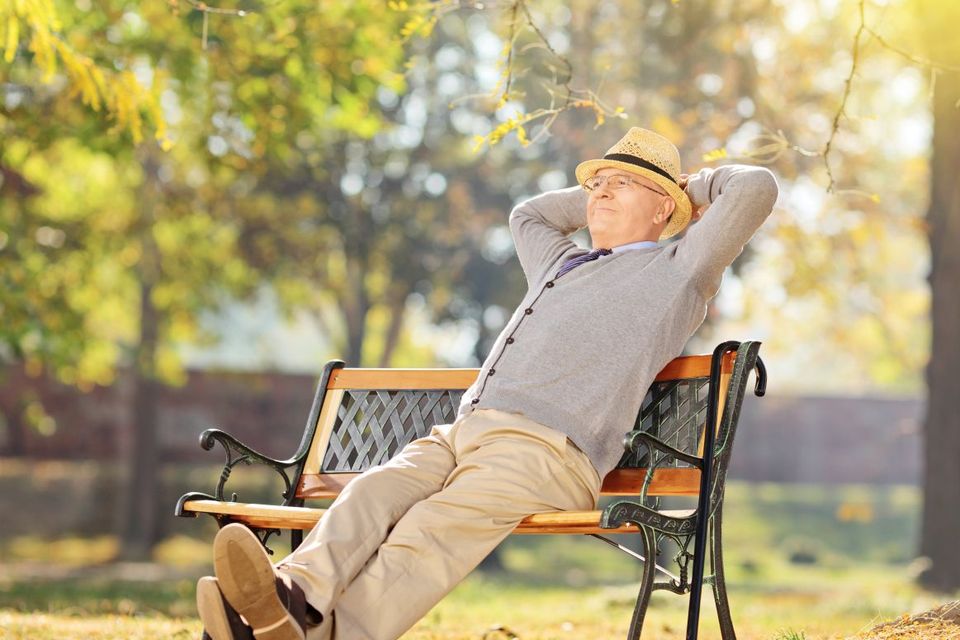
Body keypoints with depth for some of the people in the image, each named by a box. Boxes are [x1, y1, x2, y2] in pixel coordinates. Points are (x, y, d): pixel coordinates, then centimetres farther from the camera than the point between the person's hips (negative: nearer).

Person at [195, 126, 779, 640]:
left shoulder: (677, 270, 17)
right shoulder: (562, 264, 39)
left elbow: (757, 187, 11)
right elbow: (528, 215, 60)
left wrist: (693, 188, 29)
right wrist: (595, 196, 53)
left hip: (548, 448, -7)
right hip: (460, 433, 7)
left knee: (436, 528, -35)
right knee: (372, 493, -26)